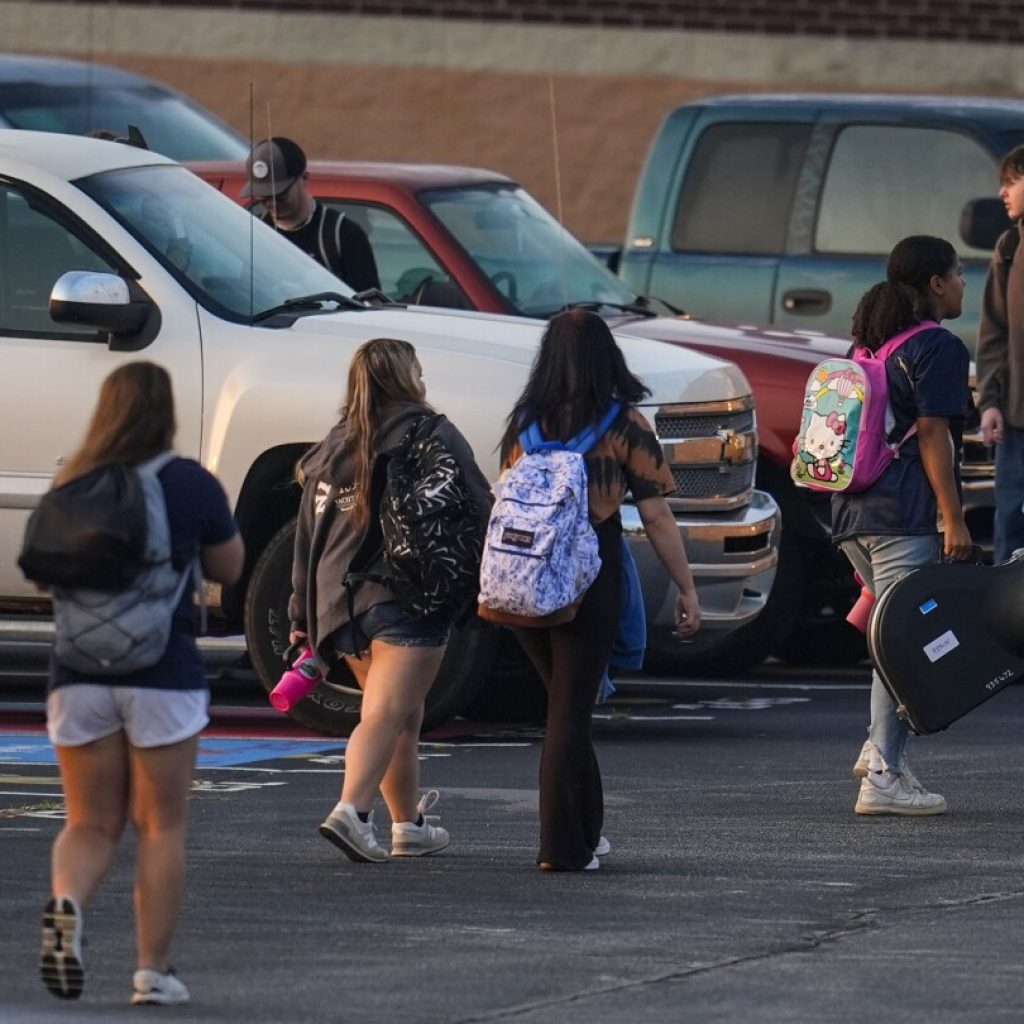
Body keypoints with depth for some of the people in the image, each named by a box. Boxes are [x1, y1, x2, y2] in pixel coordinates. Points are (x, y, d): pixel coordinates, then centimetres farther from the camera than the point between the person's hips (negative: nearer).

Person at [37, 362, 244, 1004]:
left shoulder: (71, 485, 4)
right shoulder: (192, 485, -4)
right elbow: (229, 567, 8)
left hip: (79, 673, 3)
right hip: (163, 671, -2)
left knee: (91, 823, 11)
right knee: (162, 826, 7)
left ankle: (67, 902, -19)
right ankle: (153, 970, 5)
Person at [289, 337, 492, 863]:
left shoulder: (332, 448, 16)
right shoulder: (431, 435, 0)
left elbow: (307, 537, 18)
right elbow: (479, 512, -2)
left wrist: (302, 617, 21)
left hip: (339, 599, 6)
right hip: (408, 598, -6)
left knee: (403, 716, 20)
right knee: (387, 714, -12)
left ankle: (408, 824, 26)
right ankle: (351, 810, -30)